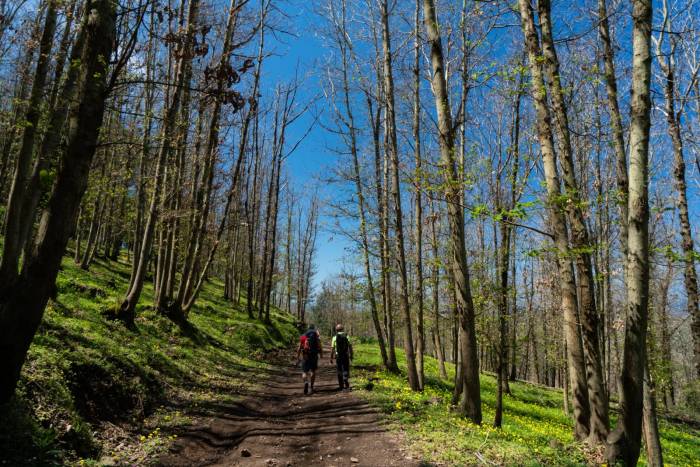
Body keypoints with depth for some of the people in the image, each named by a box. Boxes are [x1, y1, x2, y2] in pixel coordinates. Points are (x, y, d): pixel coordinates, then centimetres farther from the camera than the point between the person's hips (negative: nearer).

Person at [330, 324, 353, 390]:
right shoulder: (347, 336, 1)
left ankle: (341, 386, 15)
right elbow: (350, 346, -2)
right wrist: (351, 355, 8)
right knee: (346, 370, 6)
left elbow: (332, 348, -3)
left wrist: (331, 358, 3)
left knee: (339, 371, 11)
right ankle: (346, 383, -16)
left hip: (338, 356, 0)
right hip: (346, 356, 0)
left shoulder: (335, 337, -1)